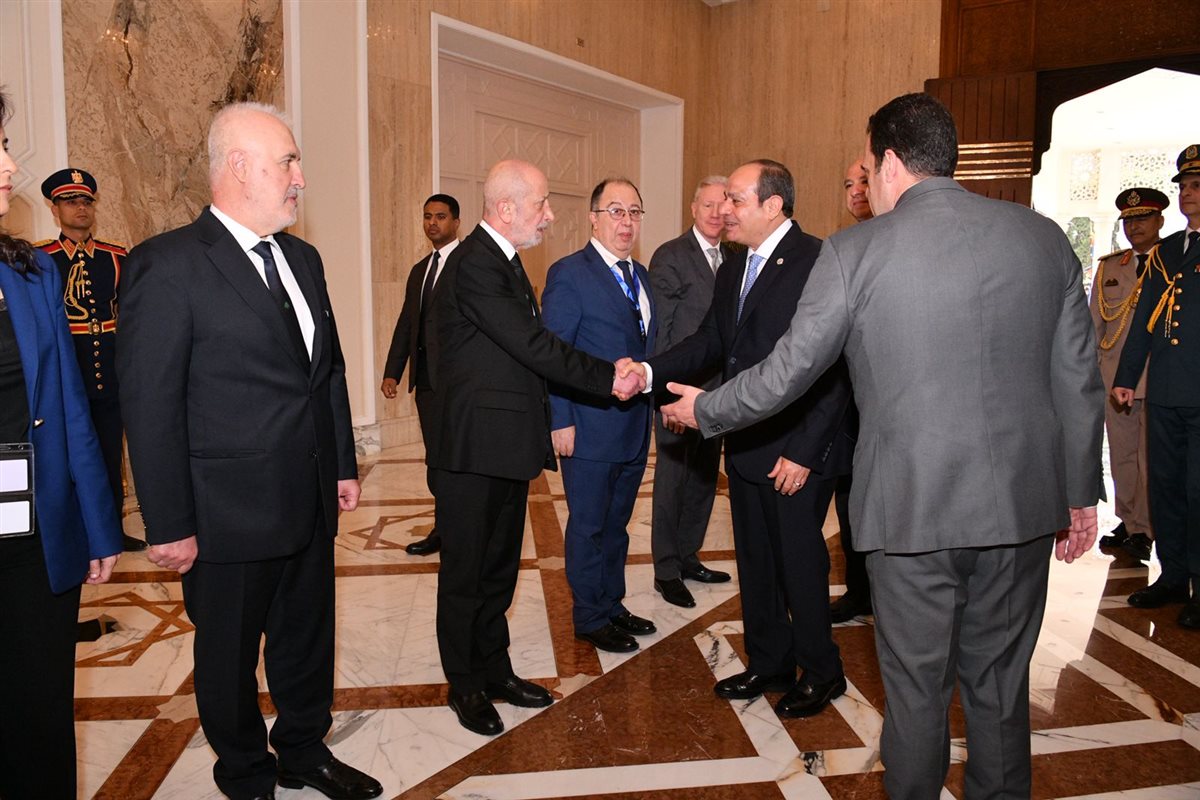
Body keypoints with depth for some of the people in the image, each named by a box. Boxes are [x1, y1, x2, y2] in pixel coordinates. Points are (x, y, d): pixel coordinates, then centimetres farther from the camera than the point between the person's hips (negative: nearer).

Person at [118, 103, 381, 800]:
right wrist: (170, 526, -14)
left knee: (309, 638, 21)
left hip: (311, 503, 7)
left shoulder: (303, 258, 9)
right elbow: (150, 407, -15)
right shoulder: (167, 266, -15)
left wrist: (344, 465, 13)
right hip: (230, 511, -6)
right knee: (230, 655, 15)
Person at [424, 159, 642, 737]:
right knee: (466, 571, 7)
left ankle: (494, 668, 34)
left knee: (500, 566, 19)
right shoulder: (473, 265, -18)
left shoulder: (504, 260, 13)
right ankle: (466, 685, 23)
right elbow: (534, 345, -22)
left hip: (507, 445, 9)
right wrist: (608, 379, -16)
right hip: (472, 449, -9)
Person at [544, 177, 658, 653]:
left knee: (616, 523, 19)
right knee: (588, 525, 6)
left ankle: (613, 606, 33)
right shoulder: (568, 274, -10)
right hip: (589, 428, -7)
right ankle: (591, 618, 21)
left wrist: (654, 398, 7)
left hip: (635, 426, 7)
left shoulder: (640, 275, 13)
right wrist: (561, 422, -17)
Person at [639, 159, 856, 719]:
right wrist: (650, 372, -8)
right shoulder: (733, 273, 13)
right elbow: (709, 342, 9)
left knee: (800, 562, 6)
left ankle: (820, 672, 28)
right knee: (754, 562, 17)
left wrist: (804, 451, -20)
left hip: (797, 452, -8)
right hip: (745, 447, 8)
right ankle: (768, 664, 35)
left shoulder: (818, 262, -15)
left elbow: (833, 367, -18)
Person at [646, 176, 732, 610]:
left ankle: (687, 557, 31)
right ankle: (666, 571, 17)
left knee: (704, 478, 15)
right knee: (672, 480, 3)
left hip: (717, 390, 6)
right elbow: (658, 331, -11)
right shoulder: (670, 257, -7)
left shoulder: (734, 259, 11)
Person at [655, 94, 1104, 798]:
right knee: (1001, 686, 19)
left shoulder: (856, 250, -9)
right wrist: (1082, 492, 16)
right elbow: (1079, 382, 6)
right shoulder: (1043, 235, 3)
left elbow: (786, 375, -4)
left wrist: (705, 409, 13)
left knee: (916, 689, 13)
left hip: (913, 504, -4)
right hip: (1026, 502, 4)